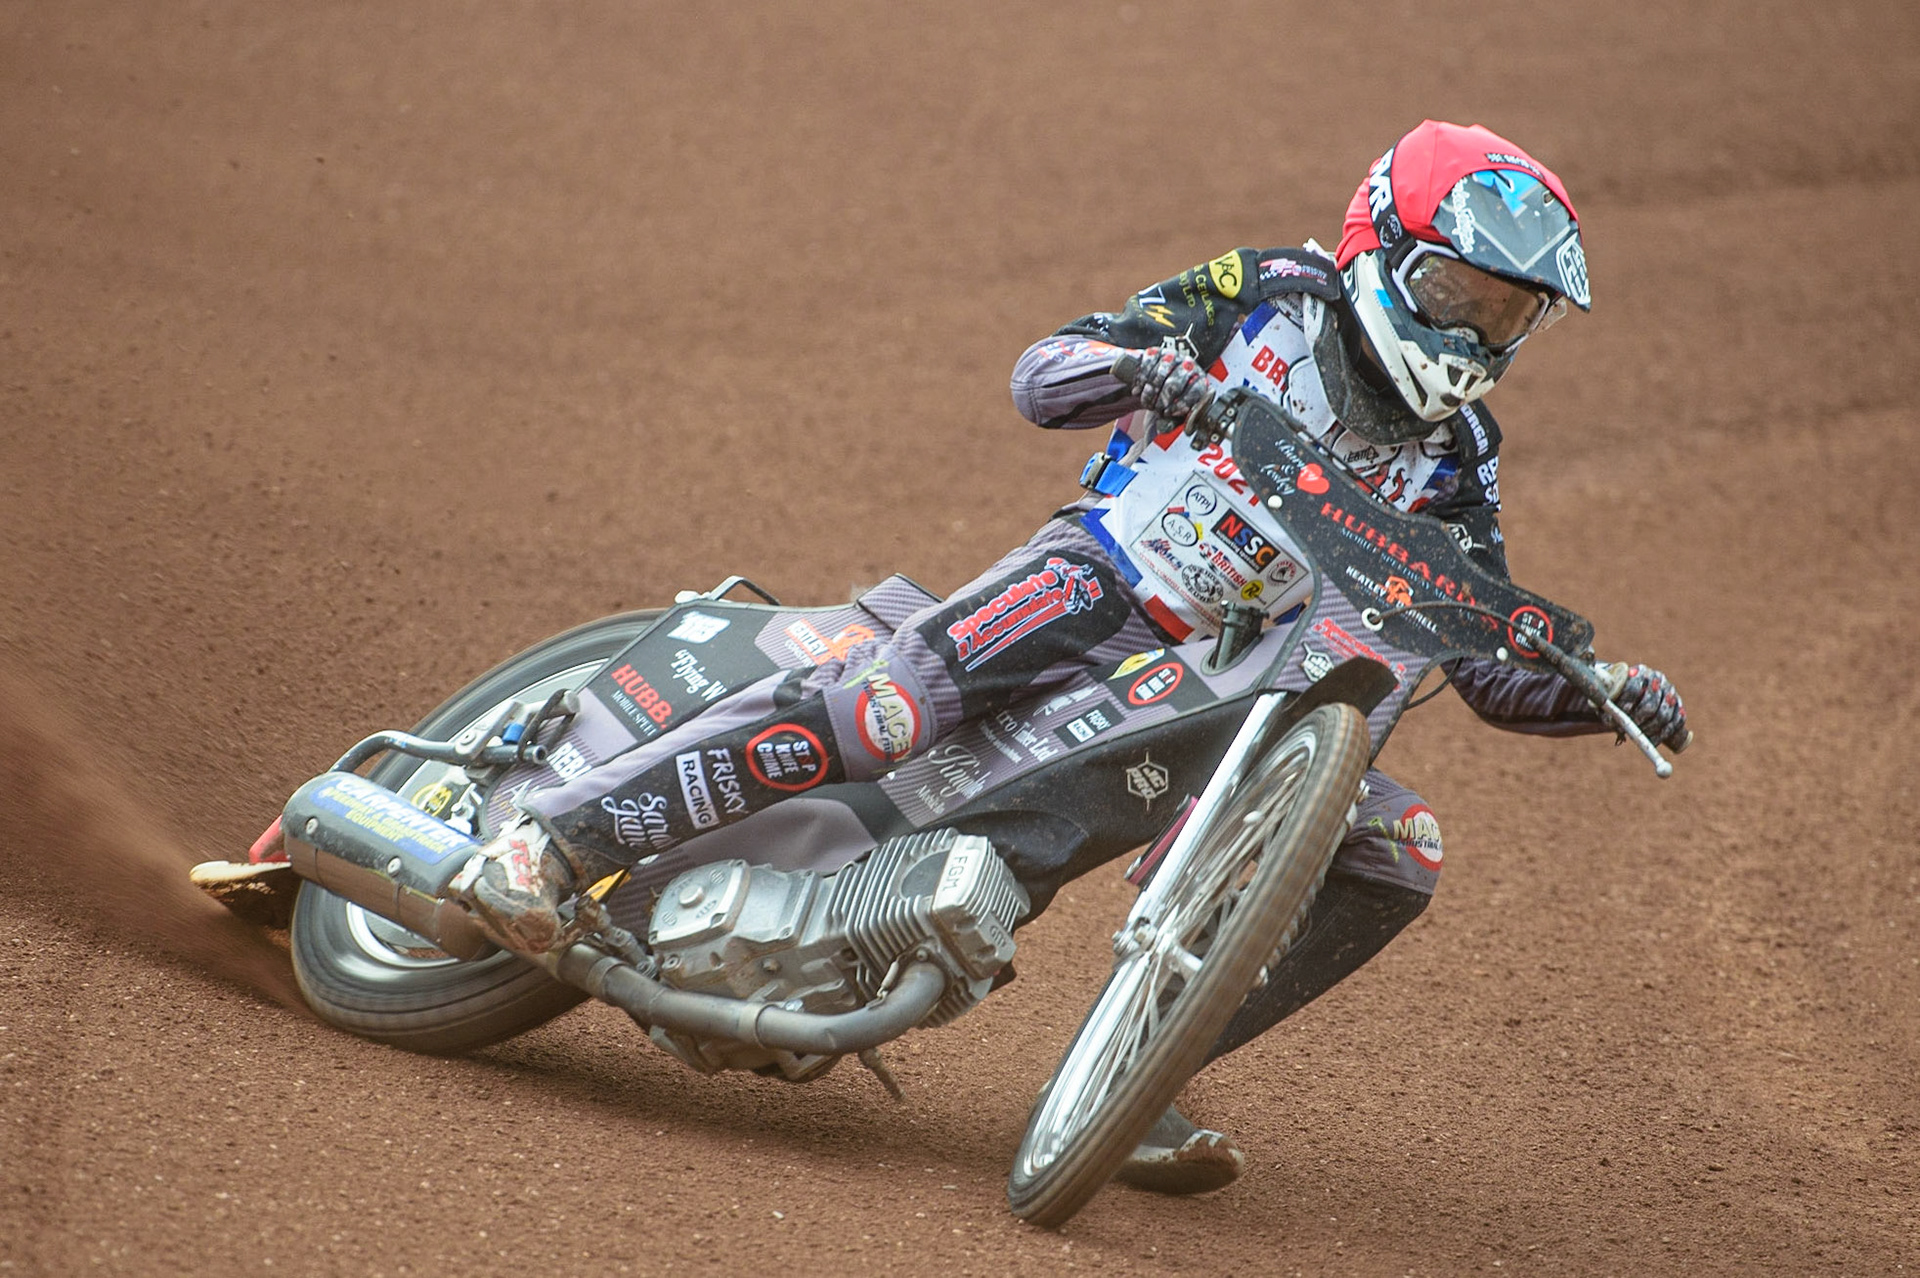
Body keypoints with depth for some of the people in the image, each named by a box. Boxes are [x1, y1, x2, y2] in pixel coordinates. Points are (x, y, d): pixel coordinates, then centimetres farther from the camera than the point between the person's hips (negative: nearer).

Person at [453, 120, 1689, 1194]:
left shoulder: (1454, 455, 11)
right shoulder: (1274, 296, 0)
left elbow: (1493, 666, 12)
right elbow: (1041, 374, -5)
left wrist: (1609, 696, -5)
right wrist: (1142, 365, -26)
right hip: (1100, 583, -5)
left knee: (1397, 854, -14)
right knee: (878, 706, -30)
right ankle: (555, 835, -23)